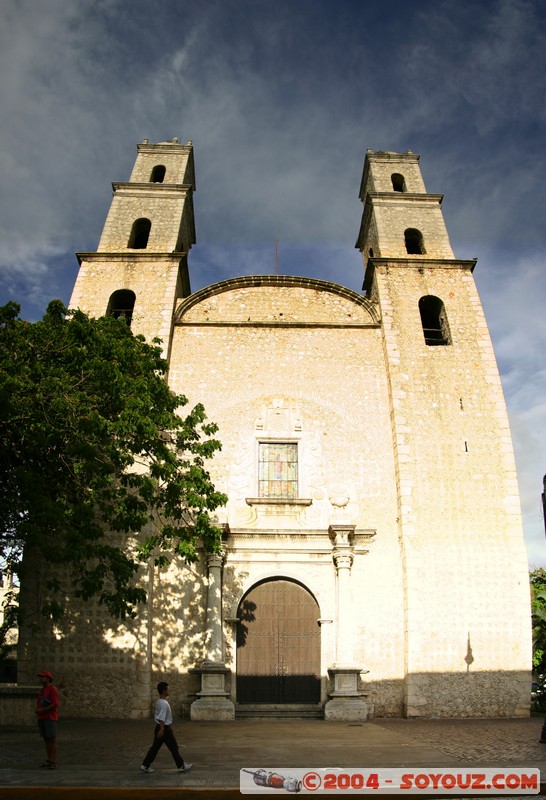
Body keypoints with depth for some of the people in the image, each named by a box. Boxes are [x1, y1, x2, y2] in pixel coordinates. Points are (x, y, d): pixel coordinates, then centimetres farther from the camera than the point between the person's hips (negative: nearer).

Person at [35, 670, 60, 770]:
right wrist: (37, 709, -2)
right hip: (42, 718, 8)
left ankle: (54, 762, 0)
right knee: (46, 739, 12)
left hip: (50, 718, -8)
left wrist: (42, 710, -16)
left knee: (52, 739, -5)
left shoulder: (53, 689, -14)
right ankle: (49, 760, 21)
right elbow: (39, 703, 21)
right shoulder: (42, 690, 14)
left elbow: (55, 704, -21)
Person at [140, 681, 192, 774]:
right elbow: (161, 718, -27)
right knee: (174, 748, 2)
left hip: (159, 727, 9)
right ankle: (181, 766, 10)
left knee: (155, 747, 13)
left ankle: (145, 765, 13)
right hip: (165, 728, -9)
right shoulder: (164, 703, -21)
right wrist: (162, 729, -28)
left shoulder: (159, 702, 9)